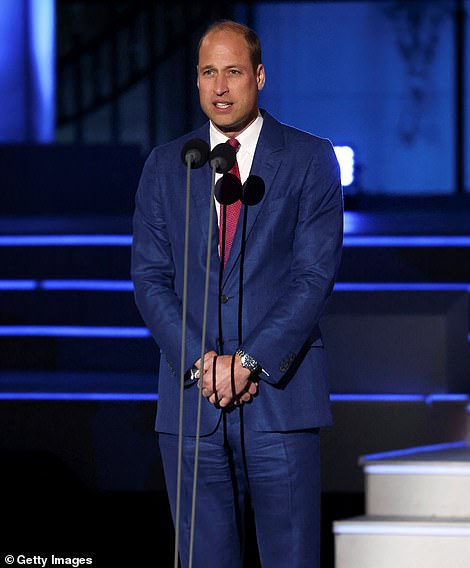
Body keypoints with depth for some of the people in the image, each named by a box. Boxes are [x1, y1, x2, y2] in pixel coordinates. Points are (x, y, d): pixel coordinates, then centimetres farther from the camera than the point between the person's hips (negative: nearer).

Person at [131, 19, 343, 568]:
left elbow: (315, 275, -4)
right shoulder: (166, 165, 12)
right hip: (190, 400, 3)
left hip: (279, 396, -2)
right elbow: (149, 277, 6)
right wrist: (198, 362, -9)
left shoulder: (311, 160, 3)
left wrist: (248, 362, -13)